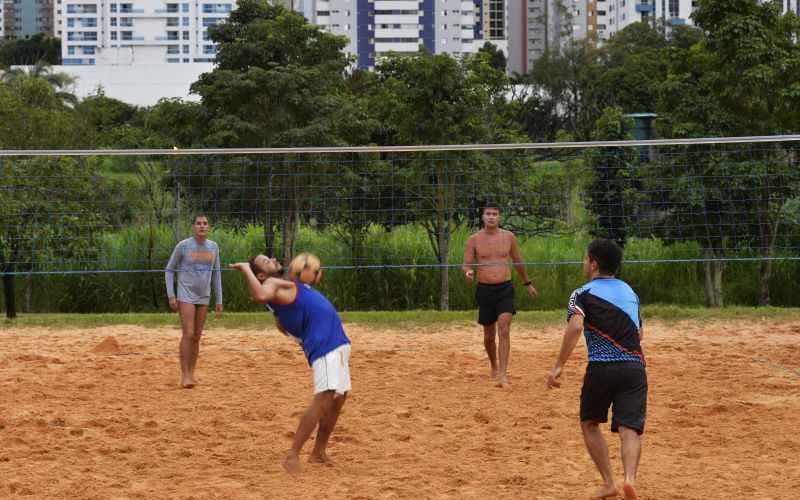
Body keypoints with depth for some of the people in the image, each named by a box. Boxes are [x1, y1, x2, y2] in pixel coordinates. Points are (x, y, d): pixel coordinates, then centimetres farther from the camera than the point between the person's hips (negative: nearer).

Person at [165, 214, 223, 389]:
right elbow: (169, 270, -1)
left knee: (197, 336, 8)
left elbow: (216, 274, 12)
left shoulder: (213, 247, 4)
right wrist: (171, 295, -7)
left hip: (204, 297, 4)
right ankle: (184, 375, -11)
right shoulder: (183, 246, -8)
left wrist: (219, 300, 10)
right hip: (186, 296, -4)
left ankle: (191, 373, 16)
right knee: (188, 334, -13)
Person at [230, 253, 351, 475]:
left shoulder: (286, 282, 20)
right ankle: (292, 455, -20)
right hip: (323, 346, -10)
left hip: (338, 342, 10)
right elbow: (261, 295, -34)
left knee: (339, 398, 14)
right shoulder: (272, 283, -9)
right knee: (325, 398, -20)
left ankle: (318, 452, 25)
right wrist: (246, 269, -24)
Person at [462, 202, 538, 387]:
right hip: (485, 290, 1)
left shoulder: (508, 237, 4)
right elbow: (466, 264, 1)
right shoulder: (474, 240, 0)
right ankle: (494, 367, 36)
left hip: (505, 289, -1)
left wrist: (527, 283, 27)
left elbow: (518, 262, 18)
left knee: (504, 330, -16)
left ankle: (502, 375, -20)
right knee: (489, 335, 11)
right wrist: (468, 272, -24)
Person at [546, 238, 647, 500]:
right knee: (629, 428, -4)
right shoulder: (630, 291, 20)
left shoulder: (583, 294, 2)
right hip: (634, 366, 3)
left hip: (601, 368, -3)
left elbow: (575, 326, -17)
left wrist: (558, 367, -17)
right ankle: (630, 478, -31)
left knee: (590, 422, 19)